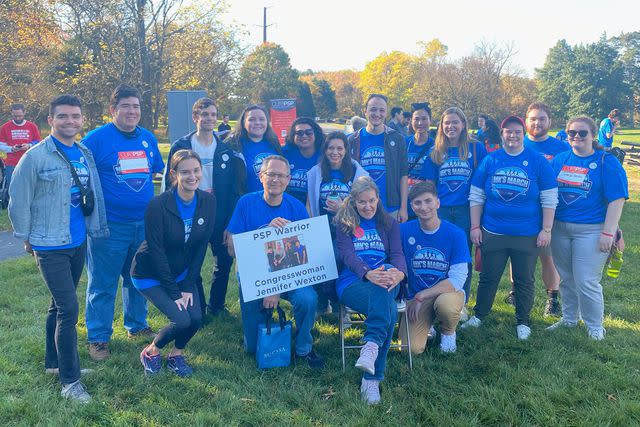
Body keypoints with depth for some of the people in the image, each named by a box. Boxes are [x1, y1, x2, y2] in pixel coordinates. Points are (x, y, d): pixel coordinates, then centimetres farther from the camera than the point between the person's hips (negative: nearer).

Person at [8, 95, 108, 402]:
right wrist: (27, 237, -1)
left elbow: (92, 194, 13)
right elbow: (18, 200, -7)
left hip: (78, 242, 6)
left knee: (60, 304, 19)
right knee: (68, 309, -8)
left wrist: (95, 227, 11)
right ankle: (69, 380, 4)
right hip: (50, 246, -6)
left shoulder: (85, 154, 6)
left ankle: (54, 361, 35)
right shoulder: (36, 156, -12)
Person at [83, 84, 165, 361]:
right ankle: (98, 338, 18)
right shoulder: (96, 138, -8)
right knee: (103, 285, 4)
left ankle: (137, 326, 36)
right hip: (109, 225, -5)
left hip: (144, 223, 5)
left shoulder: (148, 138, 7)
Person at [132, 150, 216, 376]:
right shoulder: (158, 205, -23)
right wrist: (173, 293, -18)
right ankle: (151, 351, 11)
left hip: (183, 273, 5)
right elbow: (156, 251, -20)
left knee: (196, 317, -13)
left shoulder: (208, 201, -9)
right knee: (181, 319, -19)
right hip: (151, 274, -4)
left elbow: (202, 247, -5)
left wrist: (188, 286, -8)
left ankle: (176, 354, 16)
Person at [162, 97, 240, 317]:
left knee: (225, 261, 7)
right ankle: (198, 308, 20)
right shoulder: (181, 146, -1)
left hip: (220, 215, 2)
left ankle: (216, 305, 26)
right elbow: (169, 183, 0)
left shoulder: (225, 148, 4)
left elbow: (234, 186, 4)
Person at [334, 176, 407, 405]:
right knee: (388, 309, -34)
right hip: (352, 282, -2)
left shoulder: (389, 223, 18)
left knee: (382, 302, -38)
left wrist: (399, 272, -23)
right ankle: (373, 376, -37)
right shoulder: (344, 224, 12)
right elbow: (347, 255, -5)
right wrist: (368, 274, -27)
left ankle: (371, 346, -44)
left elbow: (397, 253, 3)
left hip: (384, 280, 2)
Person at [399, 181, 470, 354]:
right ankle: (426, 325, 18)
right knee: (413, 348, -19)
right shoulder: (404, 230, -7)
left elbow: (457, 280, -16)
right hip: (416, 296, 1)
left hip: (449, 292, -1)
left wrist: (421, 296, -19)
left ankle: (448, 332, 0)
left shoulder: (456, 234, -12)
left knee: (445, 304, -37)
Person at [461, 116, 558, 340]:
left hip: (527, 235, -1)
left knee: (524, 281, 12)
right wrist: (475, 226, 1)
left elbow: (549, 199, -2)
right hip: (492, 233, 1)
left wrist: (546, 230, -7)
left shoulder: (538, 162, -3)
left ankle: (522, 322, 28)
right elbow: (476, 196, 4)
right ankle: (478, 316, 29)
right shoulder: (490, 160, 1)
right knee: (488, 277, 13)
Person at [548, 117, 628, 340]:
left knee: (586, 282, -2)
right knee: (566, 279, 15)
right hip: (560, 228, 5)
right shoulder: (559, 159, 7)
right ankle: (569, 319, 33)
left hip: (591, 230, -4)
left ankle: (595, 327, 18)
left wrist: (608, 233, -16)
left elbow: (616, 200, -10)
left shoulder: (607, 162, -6)